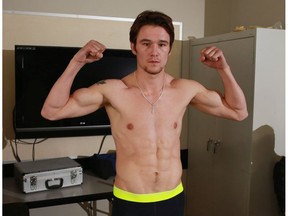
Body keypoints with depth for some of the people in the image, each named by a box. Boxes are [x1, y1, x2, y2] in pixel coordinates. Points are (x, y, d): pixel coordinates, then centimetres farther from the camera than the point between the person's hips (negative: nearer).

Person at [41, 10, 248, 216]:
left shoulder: (186, 90, -4)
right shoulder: (113, 90, -13)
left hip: (173, 199, 3)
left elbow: (238, 112, 5)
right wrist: (76, 63, -23)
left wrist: (224, 69, -8)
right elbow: (51, 111, -15)